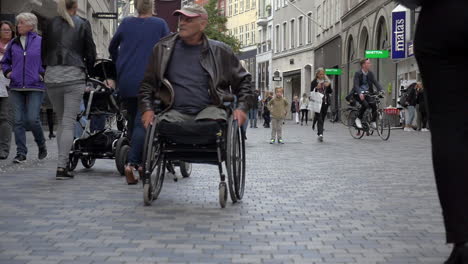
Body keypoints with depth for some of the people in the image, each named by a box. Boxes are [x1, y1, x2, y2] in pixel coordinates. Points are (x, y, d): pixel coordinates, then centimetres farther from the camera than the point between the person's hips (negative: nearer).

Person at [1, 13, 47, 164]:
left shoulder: (41, 42, 0)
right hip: (16, 88, 4)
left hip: (35, 88, -4)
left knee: (33, 119, -11)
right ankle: (21, 153, 5)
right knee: (19, 121, 0)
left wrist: (43, 74, -5)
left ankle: (42, 145, 15)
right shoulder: (13, 43, 12)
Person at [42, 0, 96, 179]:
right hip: (74, 77, -3)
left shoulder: (50, 25, 10)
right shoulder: (82, 25, 3)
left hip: (52, 77, 3)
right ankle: (61, 167, -10)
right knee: (69, 123, -4)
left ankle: (63, 163, 14)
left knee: (61, 122, 15)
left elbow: (43, 52, 13)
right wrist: (89, 74, 16)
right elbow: (91, 53, 4)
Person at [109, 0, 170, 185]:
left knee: (133, 121, 16)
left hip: (125, 82, 3)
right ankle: (131, 163, -22)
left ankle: (138, 163, 18)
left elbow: (112, 48, 19)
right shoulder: (160, 24, 2)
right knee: (141, 123, -6)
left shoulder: (126, 23, 9)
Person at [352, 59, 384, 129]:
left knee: (373, 105, -16)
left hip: (367, 93, 5)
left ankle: (373, 122, 0)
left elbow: (376, 82, -4)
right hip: (359, 94, -5)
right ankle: (358, 119, -9)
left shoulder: (370, 74, 4)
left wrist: (381, 90, -23)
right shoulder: (358, 73, -11)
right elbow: (356, 85, -22)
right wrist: (360, 93, -39)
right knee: (365, 104, -29)